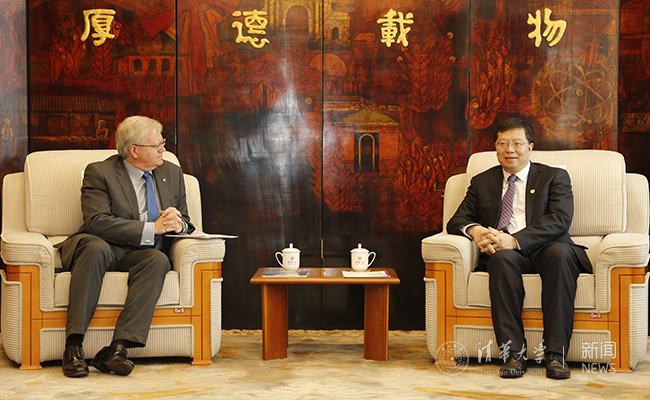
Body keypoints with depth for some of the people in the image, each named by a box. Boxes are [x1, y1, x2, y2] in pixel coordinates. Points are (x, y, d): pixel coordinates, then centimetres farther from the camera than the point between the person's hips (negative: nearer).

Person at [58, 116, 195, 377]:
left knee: (159, 259, -31)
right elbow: (97, 222, -18)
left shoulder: (172, 173, 13)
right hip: (103, 248, -3)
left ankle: (116, 349, -39)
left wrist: (178, 224, -8)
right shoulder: (99, 173, -4)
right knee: (96, 247, -38)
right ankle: (73, 347, -36)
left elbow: (185, 223, 19)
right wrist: (152, 228, -21)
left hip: (140, 256, 4)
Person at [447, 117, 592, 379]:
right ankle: (513, 353, -33)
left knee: (560, 253, -36)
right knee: (502, 257, -35)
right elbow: (457, 221, 14)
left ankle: (555, 354, -34)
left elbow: (560, 220, -5)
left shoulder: (555, 177, 12)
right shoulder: (482, 182, 22)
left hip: (546, 249, -1)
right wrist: (475, 230, -12)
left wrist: (515, 240, -20)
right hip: (505, 254, 1)